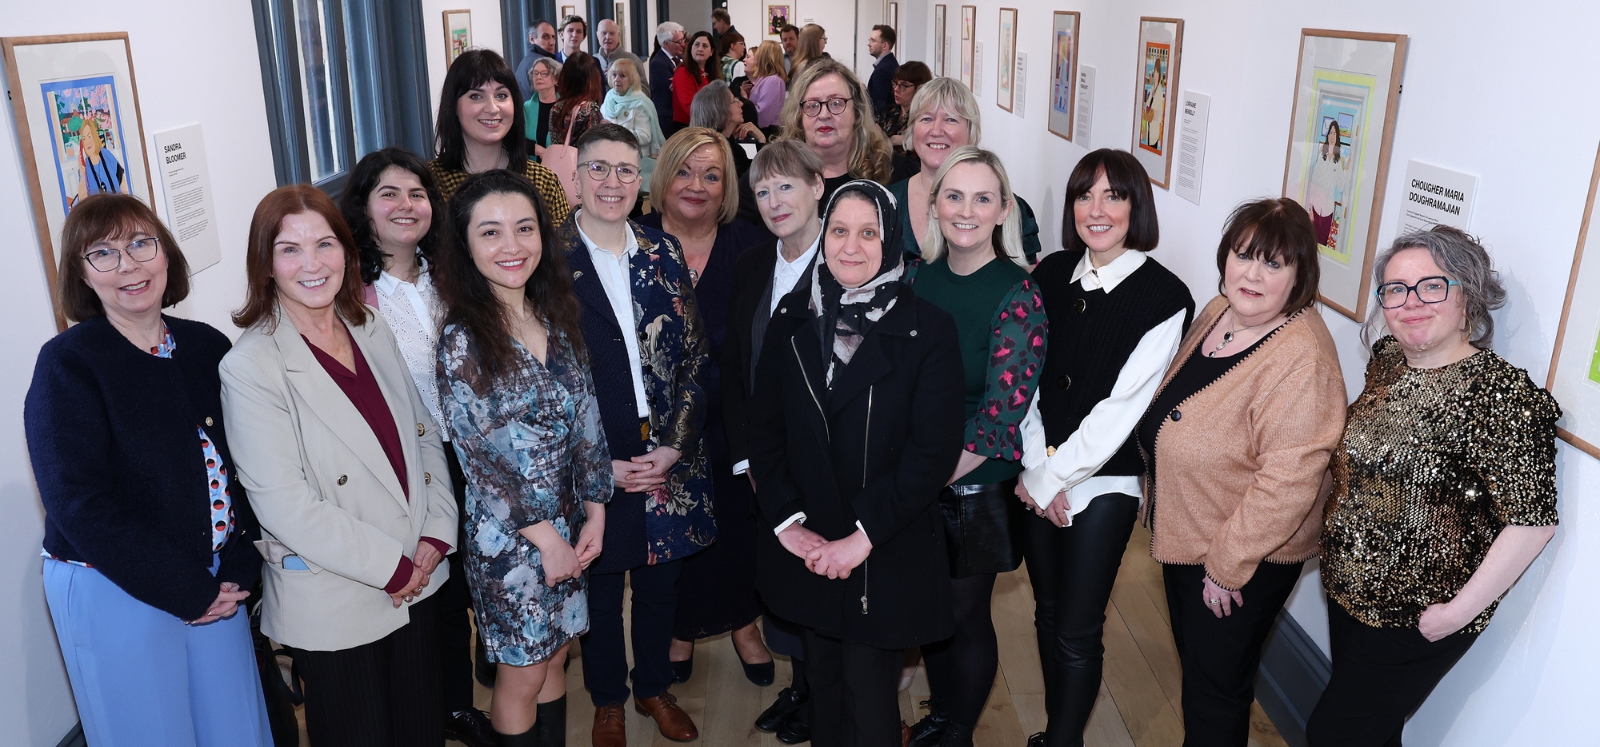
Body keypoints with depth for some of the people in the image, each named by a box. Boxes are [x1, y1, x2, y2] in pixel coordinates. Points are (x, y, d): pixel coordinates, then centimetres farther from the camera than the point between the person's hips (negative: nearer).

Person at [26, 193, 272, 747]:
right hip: (112, 593, -4)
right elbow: (79, 505, -16)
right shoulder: (67, 364, -11)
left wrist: (240, 568, -8)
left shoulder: (208, 347, 3)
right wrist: (187, 592, -16)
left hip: (215, 582, 5)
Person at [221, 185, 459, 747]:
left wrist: (437, 535, -4)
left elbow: (425, 434, 8)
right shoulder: (250, 368, -15)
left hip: (418, 579, 5)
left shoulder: (373, 332, 4)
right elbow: (285, 507, -18)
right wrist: (392, 567, -15)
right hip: (334, 605, -5)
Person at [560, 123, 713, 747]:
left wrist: (672, 447, -8)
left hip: (668, 459, 3)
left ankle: (655, 687, 41)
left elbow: (695, 357, 2)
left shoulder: (664, 253, 3)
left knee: (659, 581, 17)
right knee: (601, 588, 14)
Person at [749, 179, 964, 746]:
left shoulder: (927, 329, -8)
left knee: (870, 699, 5)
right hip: (807, 549, 3)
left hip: (889, 554, -3)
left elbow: (934, 448, -13)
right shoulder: (791, 322, 2)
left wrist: (864, 535, -16)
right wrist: (786, 519, -7)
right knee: (823, 683, 17)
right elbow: (763, 430, 4)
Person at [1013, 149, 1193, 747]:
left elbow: (1122, 409, -16)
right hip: (1038, 477, 5)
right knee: (1047, 612, 18)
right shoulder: (1053, 274, 1)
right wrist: (1034, 468, -7)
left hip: (1104, 481, -5)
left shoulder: (1164, 298, -14)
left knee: (1076, 632, 4)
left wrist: (1049, 479, -12)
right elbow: (1026, 378, 1)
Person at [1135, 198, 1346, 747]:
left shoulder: (1302, 362, -30)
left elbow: (1286, 485, -30)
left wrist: (1227, 566, -21)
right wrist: (1157, 498, 16)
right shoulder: (1217, 312, -2)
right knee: (1192, 661, 27)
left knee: (1217, 686, 12)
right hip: (1182, 534, 8)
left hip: (1248, 558, -8)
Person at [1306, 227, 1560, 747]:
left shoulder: (1502, 396, -23)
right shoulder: (1387, 359, 0)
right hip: (1349, 588, 7)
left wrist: (1459, 612, -19)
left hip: (1416, 620, -7)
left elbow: (1532, 522, -23)